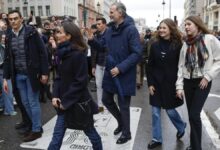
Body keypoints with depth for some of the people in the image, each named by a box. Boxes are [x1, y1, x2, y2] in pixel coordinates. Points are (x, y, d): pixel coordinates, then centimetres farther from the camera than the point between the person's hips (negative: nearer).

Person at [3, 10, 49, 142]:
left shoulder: (31, 32, -7)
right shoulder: (9, 37, 8)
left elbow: (42, 52, -9)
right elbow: (7, 58, 12)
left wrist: (44, 72, -13)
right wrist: (6, 78, 7)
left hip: (31, 73, -5)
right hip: (18, 75, 6)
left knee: (33, 102, 2)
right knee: (25, 103, 12)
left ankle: (36, 130, 15)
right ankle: (36, 125, 29)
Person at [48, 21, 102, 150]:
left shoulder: (78, 54, -20)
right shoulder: (63, 53, 5)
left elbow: (81, 81, -21)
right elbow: (60, 77, 10)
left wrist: (66, 101, -16)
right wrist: (55, 95, -2)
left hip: (79, 102, -7)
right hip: (65, 102, 7)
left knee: (90, 131, 14)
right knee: (57, 134, 11)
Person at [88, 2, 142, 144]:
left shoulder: (131, 30, -16)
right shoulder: (110, 29, 7)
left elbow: (137, 53, -20)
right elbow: (102, 46, 14)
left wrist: (121, 68, -25)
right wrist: (92, 40, -6)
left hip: (125, 74, -7)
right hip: (110, 71, 7)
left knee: (123, 104, 6)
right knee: (106, 99, 16)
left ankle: (126, 133, 29)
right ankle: (121, 121, 42)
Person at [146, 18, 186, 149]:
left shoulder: (178, 45, -6)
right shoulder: (155, 45, 1)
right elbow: (150, 66, 2)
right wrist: (150, 83, -4)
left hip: (171, 83, -3)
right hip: (156, 83, 3)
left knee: (170, 110, 7)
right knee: (155, 112, 6)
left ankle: (181, 126, 40)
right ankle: (156, 138, 22)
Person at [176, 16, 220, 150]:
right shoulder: (186, 44, 7)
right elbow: (181, 66, 5)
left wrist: (208, 76, -12)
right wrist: (179, 86, 0)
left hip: (203, 82, -4)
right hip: (188, 82, 4)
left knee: (194, 115, -9)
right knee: (192, 115, 9)